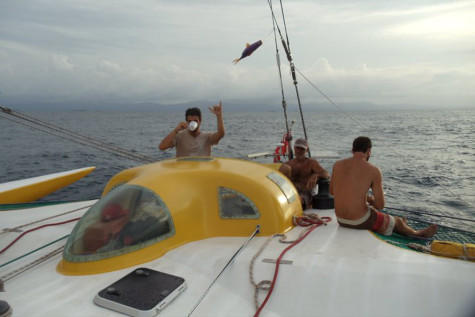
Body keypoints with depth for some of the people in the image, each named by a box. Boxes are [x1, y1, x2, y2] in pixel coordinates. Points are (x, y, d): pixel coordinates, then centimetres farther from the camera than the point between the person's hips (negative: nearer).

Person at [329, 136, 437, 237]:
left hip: (340, 220, 5)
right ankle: (416, 234, 56)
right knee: (397, 221, 25)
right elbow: (380, 205, -12)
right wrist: (370, 199, 10)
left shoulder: (337, 165, -1)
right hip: (360, 221, -5)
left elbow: (331, 191, 12)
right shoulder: (373, 171, -13)